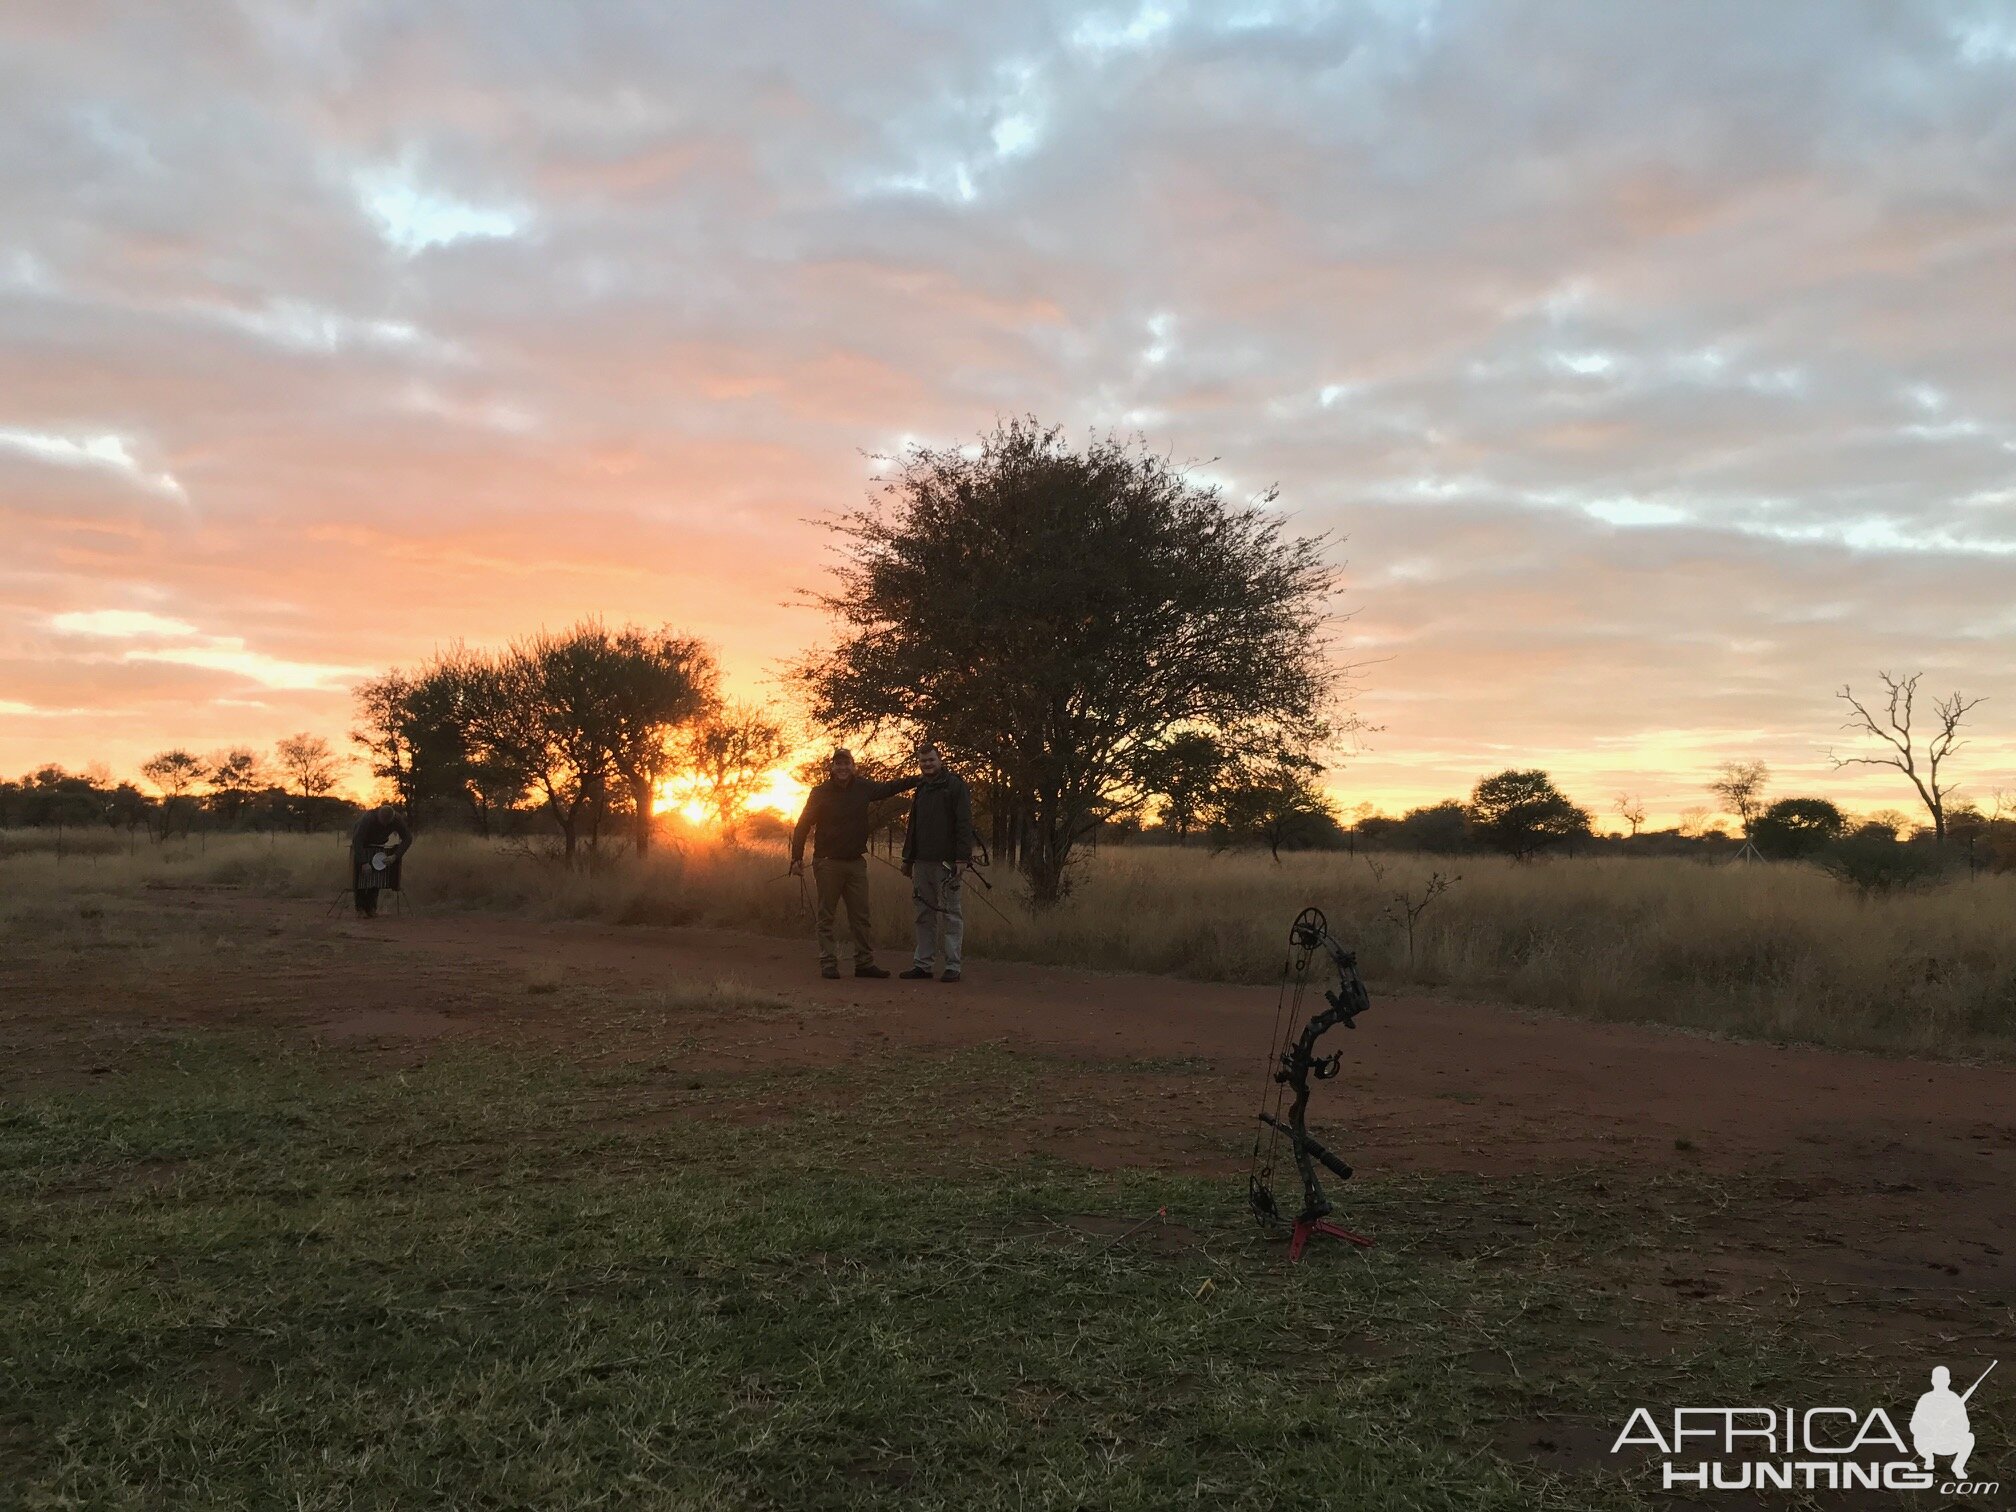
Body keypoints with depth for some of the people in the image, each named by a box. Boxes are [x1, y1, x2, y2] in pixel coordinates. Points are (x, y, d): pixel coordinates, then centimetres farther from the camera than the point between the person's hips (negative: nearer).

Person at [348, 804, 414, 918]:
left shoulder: (397, 820, -26)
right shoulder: (368, 818, -37)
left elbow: (408, 838, -20)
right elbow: (357, 841, -37)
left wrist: (395, 856, -31)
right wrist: (364, 863, -43)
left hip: (379, 845, 3)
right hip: (362, 844, -3)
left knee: (377, 875, -10)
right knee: (362, 876, -16)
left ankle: (371, 907, -5)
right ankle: (360, 909, -14)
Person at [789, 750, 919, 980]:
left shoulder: (863, 788, 5)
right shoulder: (820, 793, -4)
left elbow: (889, 788, 23)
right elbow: (803, 826, -2)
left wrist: (919, 780, 22)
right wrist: (797, 858, -7)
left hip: (856, 862, 3)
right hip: (827, 863, -3)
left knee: (861, 916, 4)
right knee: (826, 916, 2)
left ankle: (864, 963, 10)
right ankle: (828, 963, 7)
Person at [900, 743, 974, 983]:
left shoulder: (955, 785, -3)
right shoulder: (921, 788, 18)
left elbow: (964, 824, -10)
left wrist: (962, 858, -17)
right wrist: (908, 858, 19)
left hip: (946, 862, -7)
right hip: (922, 863, 7)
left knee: (949, 915, -3)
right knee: (924, 916, 8)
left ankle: (952, 966, 0)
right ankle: (923, 964, 13)